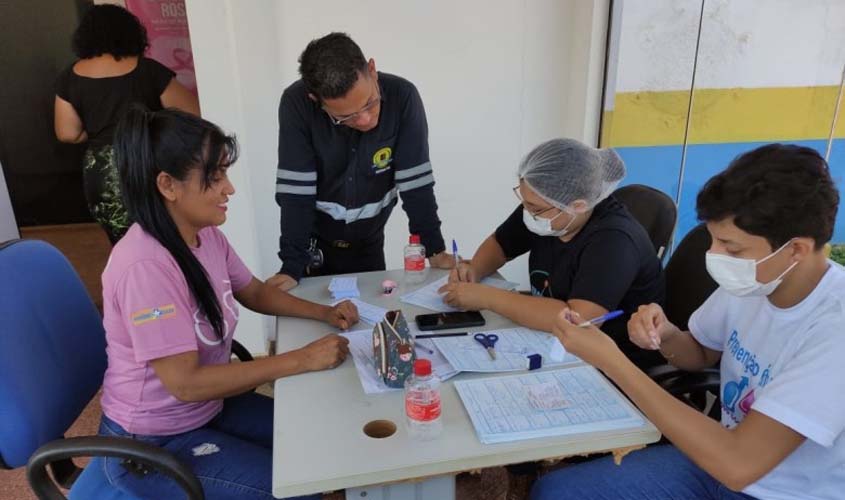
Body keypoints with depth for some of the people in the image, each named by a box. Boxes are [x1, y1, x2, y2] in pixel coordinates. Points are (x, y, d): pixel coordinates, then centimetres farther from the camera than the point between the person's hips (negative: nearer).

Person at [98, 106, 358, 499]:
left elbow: (256, 293, 9)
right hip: (151, 443, -7)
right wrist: (301, 359, -28)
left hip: (207, 408, 7)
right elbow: (186, 383, -30)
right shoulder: (145, 266, -31)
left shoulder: (206, 235, -7)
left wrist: (324, 313, -7)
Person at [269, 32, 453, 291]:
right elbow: (295, 192, -22)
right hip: (315, 243, -1)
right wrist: (292, 266, -27)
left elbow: (415, 182, -16)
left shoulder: (402, 97, -21)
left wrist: (435, 250, -18)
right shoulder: (297, 104, -24)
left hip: (370, 243, 1)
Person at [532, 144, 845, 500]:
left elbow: (738, 464, -34)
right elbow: (700, 355, 11)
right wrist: (666, 336, -14)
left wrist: (611, 361, -32)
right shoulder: (754, 281, -8)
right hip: (724, 458, 6)